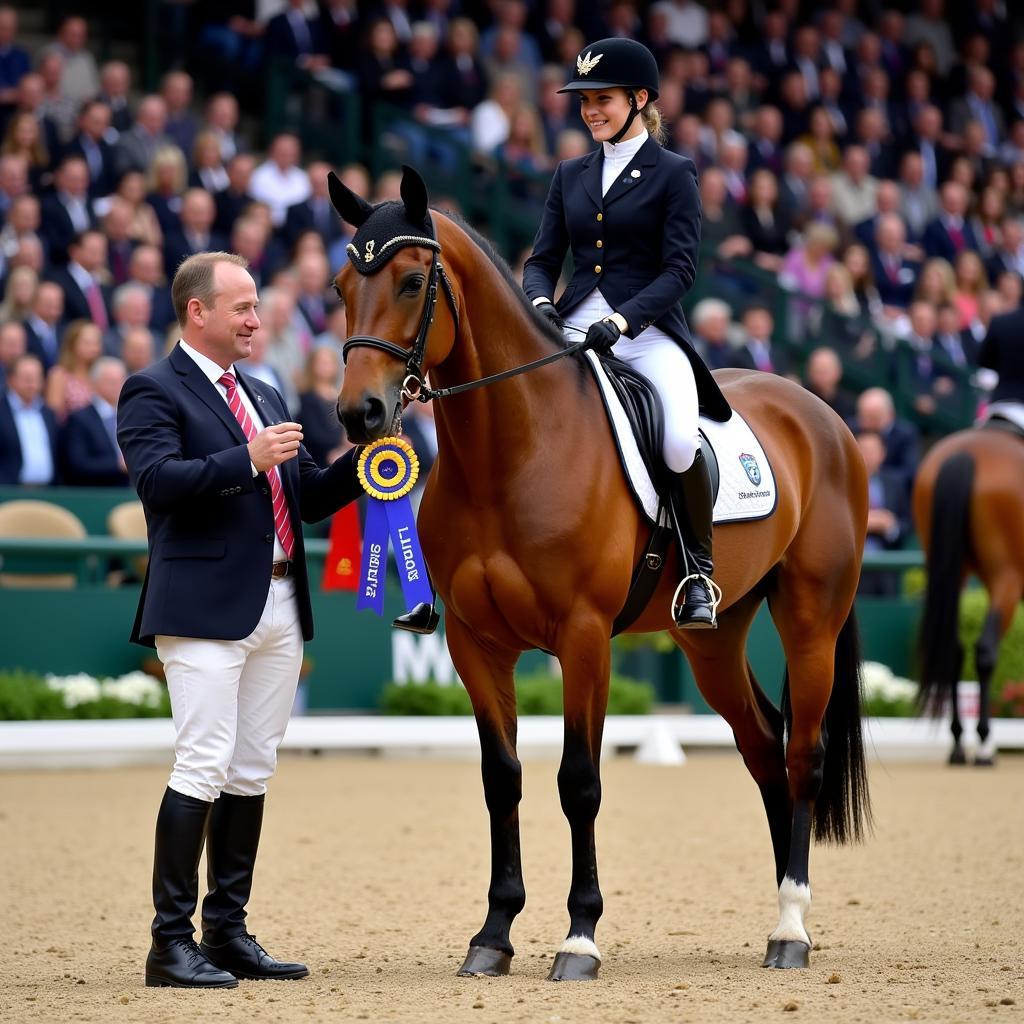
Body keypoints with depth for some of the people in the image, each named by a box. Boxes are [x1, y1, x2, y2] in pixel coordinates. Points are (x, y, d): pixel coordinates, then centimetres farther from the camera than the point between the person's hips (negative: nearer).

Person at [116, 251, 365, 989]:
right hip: (206, 609, -8)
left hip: (279, 609, 8)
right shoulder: (155, 393, -4)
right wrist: (247, 460, -25)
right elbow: (157, 480, -20)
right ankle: (172, 942, -7)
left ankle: (229, 932, 15)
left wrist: (359, 464, 4)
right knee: (203, 768, -10)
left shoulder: (265, 398, 21)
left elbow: (312, 499, 22)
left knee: (252, 775, 9)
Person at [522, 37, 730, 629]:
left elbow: (679, 270, -5)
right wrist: (540, 303, -8)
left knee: (681, 441, -30)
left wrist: (620, 321, -19)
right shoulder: (572, 175, 18)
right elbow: (544, 258, 16)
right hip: (574, 330, 4)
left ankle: (700, 570, -7)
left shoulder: (674, 174, 4)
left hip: (647, 333, -4)